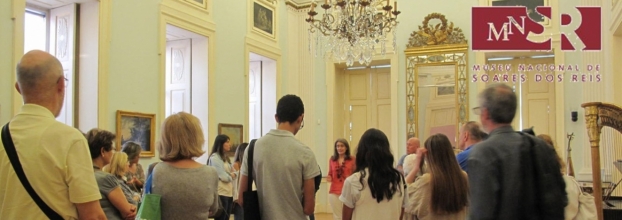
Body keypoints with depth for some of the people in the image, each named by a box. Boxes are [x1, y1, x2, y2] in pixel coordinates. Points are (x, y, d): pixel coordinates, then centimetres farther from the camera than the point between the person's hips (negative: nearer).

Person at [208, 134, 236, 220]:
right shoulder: (214, 157, -10)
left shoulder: (226, 158, 17)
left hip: (229, 193, 8)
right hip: (220, 194, -8)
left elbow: (234, 174, 15)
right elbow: (223, 177, -16)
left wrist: (232, 175, -7)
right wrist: (230, 176, 4)